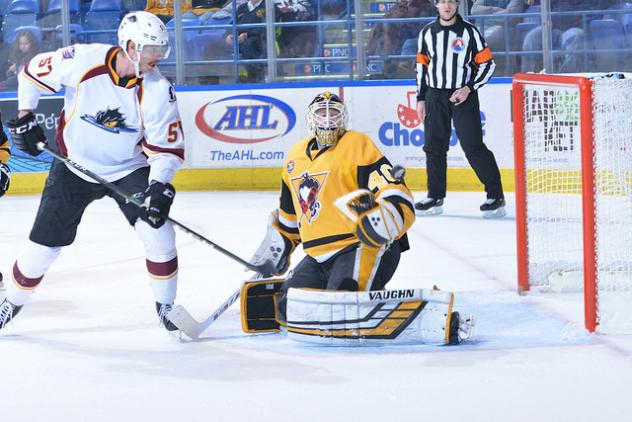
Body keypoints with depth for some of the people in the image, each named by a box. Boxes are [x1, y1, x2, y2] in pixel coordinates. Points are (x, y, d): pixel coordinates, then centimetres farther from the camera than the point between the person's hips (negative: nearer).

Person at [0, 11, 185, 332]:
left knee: (159, 232, -16)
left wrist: (159, 189, -28)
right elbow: (33, 72, -5)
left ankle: (165, 306, 4)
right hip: (74, 166, -1)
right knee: (44, 245, 2)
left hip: (128, 169, 1)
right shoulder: (83, 60, -22)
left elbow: (167, 147, -14)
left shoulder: (157, 90, -19)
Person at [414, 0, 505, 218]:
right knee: (434, 147, 7)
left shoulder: (469, 32, -5)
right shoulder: (427, 33, 7)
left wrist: (469, 88, -13)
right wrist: (420, 98, 10)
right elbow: (422, 65, 15)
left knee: (473, 147, -10)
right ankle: (435, 198, 18)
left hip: (463, 96, -4)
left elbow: (487, 63, -4)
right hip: (435, 97, 5)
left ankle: (496, 196, -5)